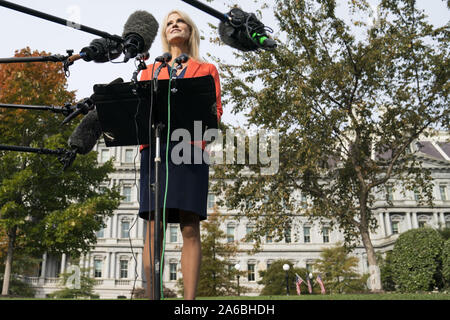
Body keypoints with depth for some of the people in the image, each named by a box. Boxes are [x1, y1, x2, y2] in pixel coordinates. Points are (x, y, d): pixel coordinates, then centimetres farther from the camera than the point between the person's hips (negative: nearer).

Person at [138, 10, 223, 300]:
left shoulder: (207, 69, 21)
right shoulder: (150, 70, 27)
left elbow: (215, 110, 9)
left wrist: (198, 140, -10)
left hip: (189, 149, -1)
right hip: (154, 148, 2)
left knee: (190, 227, -8)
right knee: (154, 227, -6)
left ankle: (190, 299, -8)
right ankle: (150, 295, -5)